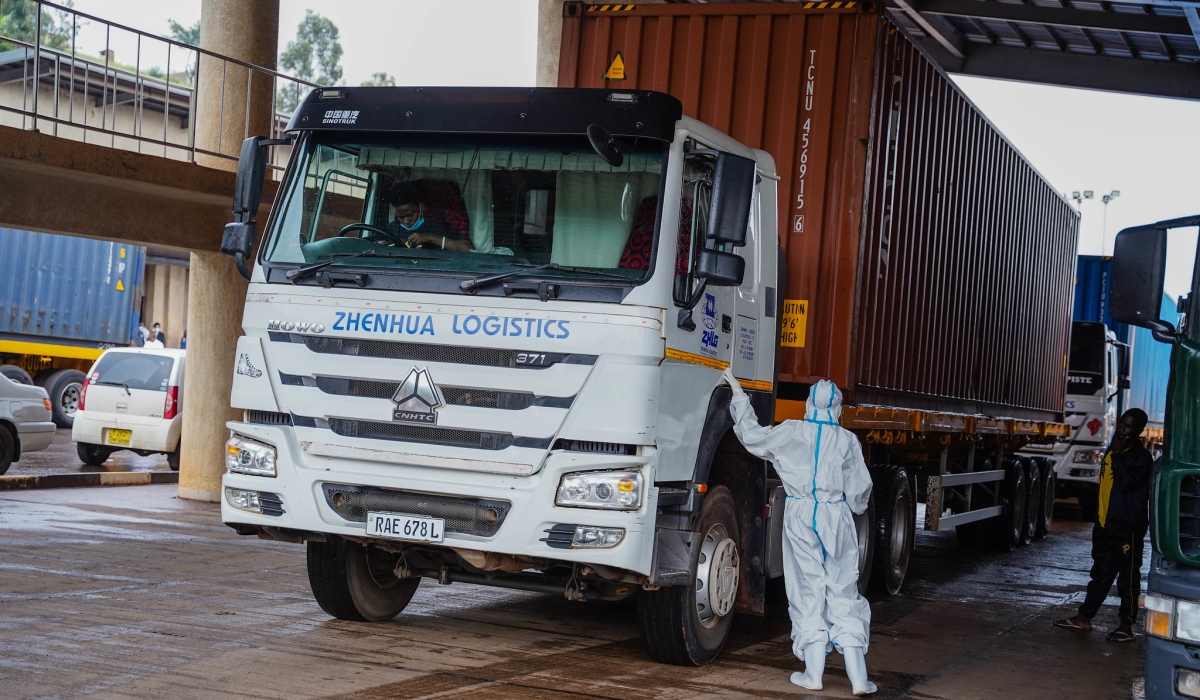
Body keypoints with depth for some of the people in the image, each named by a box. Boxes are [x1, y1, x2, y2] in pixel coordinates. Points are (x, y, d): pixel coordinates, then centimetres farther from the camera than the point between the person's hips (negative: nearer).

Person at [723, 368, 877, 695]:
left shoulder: (792, 432, -3)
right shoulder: (847, 440, -3)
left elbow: (752, 435, 8)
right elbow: (859, 491, 1)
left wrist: (738, 395, 17)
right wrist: (855, 508, 24)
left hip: (800, 515, 0)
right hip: (836, 517, 0)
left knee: (809, 589, 7)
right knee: (843, 592, 4)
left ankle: (813, 673, 6)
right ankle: (859, 678, 2)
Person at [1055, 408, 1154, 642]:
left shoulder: (1142, 457, -11)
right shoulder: (1112, 451, 14)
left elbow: (1126, 482, -26)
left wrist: (1117, 454, -21)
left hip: (1128, 526, -8)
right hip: (1104, 523, 8)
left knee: (1127, 577, -1)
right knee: (1100, 574, 14)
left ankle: (1126, 625, 4)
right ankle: (1084, 617, 19)